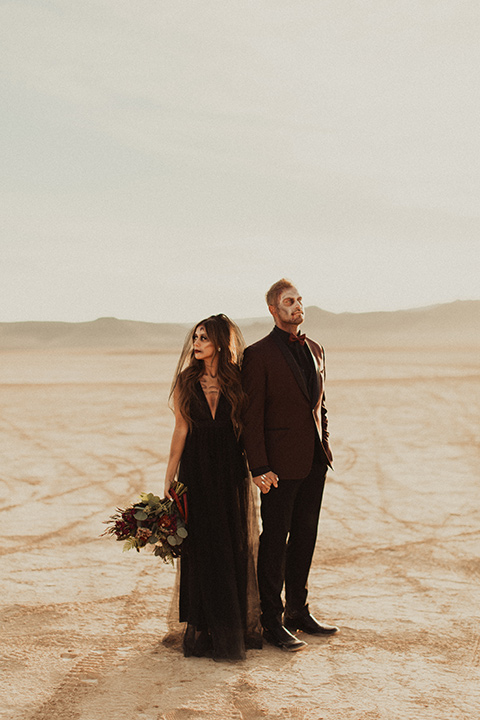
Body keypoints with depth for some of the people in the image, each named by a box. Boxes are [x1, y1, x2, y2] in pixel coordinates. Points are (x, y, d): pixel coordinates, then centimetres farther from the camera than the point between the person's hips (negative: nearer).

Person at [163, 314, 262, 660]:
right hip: (196, 469, 0)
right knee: (201, 546, 3)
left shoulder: (238, 381, 1)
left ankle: (240, 624, 18)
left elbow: (247, 428, 2)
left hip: (231, 469, 0)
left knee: (236, 546, 6)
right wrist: (170, 477, 0)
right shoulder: (186, 382, 2)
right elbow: (181, 429, 3)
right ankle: (203, 627, 11)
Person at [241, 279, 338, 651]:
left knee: (305, 538, 14)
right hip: (281, 463, -6)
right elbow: (252, 415, -10)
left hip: (315, 460, 6)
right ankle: (272, 621, 10)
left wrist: (325, 447, 12)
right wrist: (259, 467, -14)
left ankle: (299, 611, 26)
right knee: (274, 541, 1)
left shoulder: (316, 350, 14)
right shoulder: (258, 354, -7)